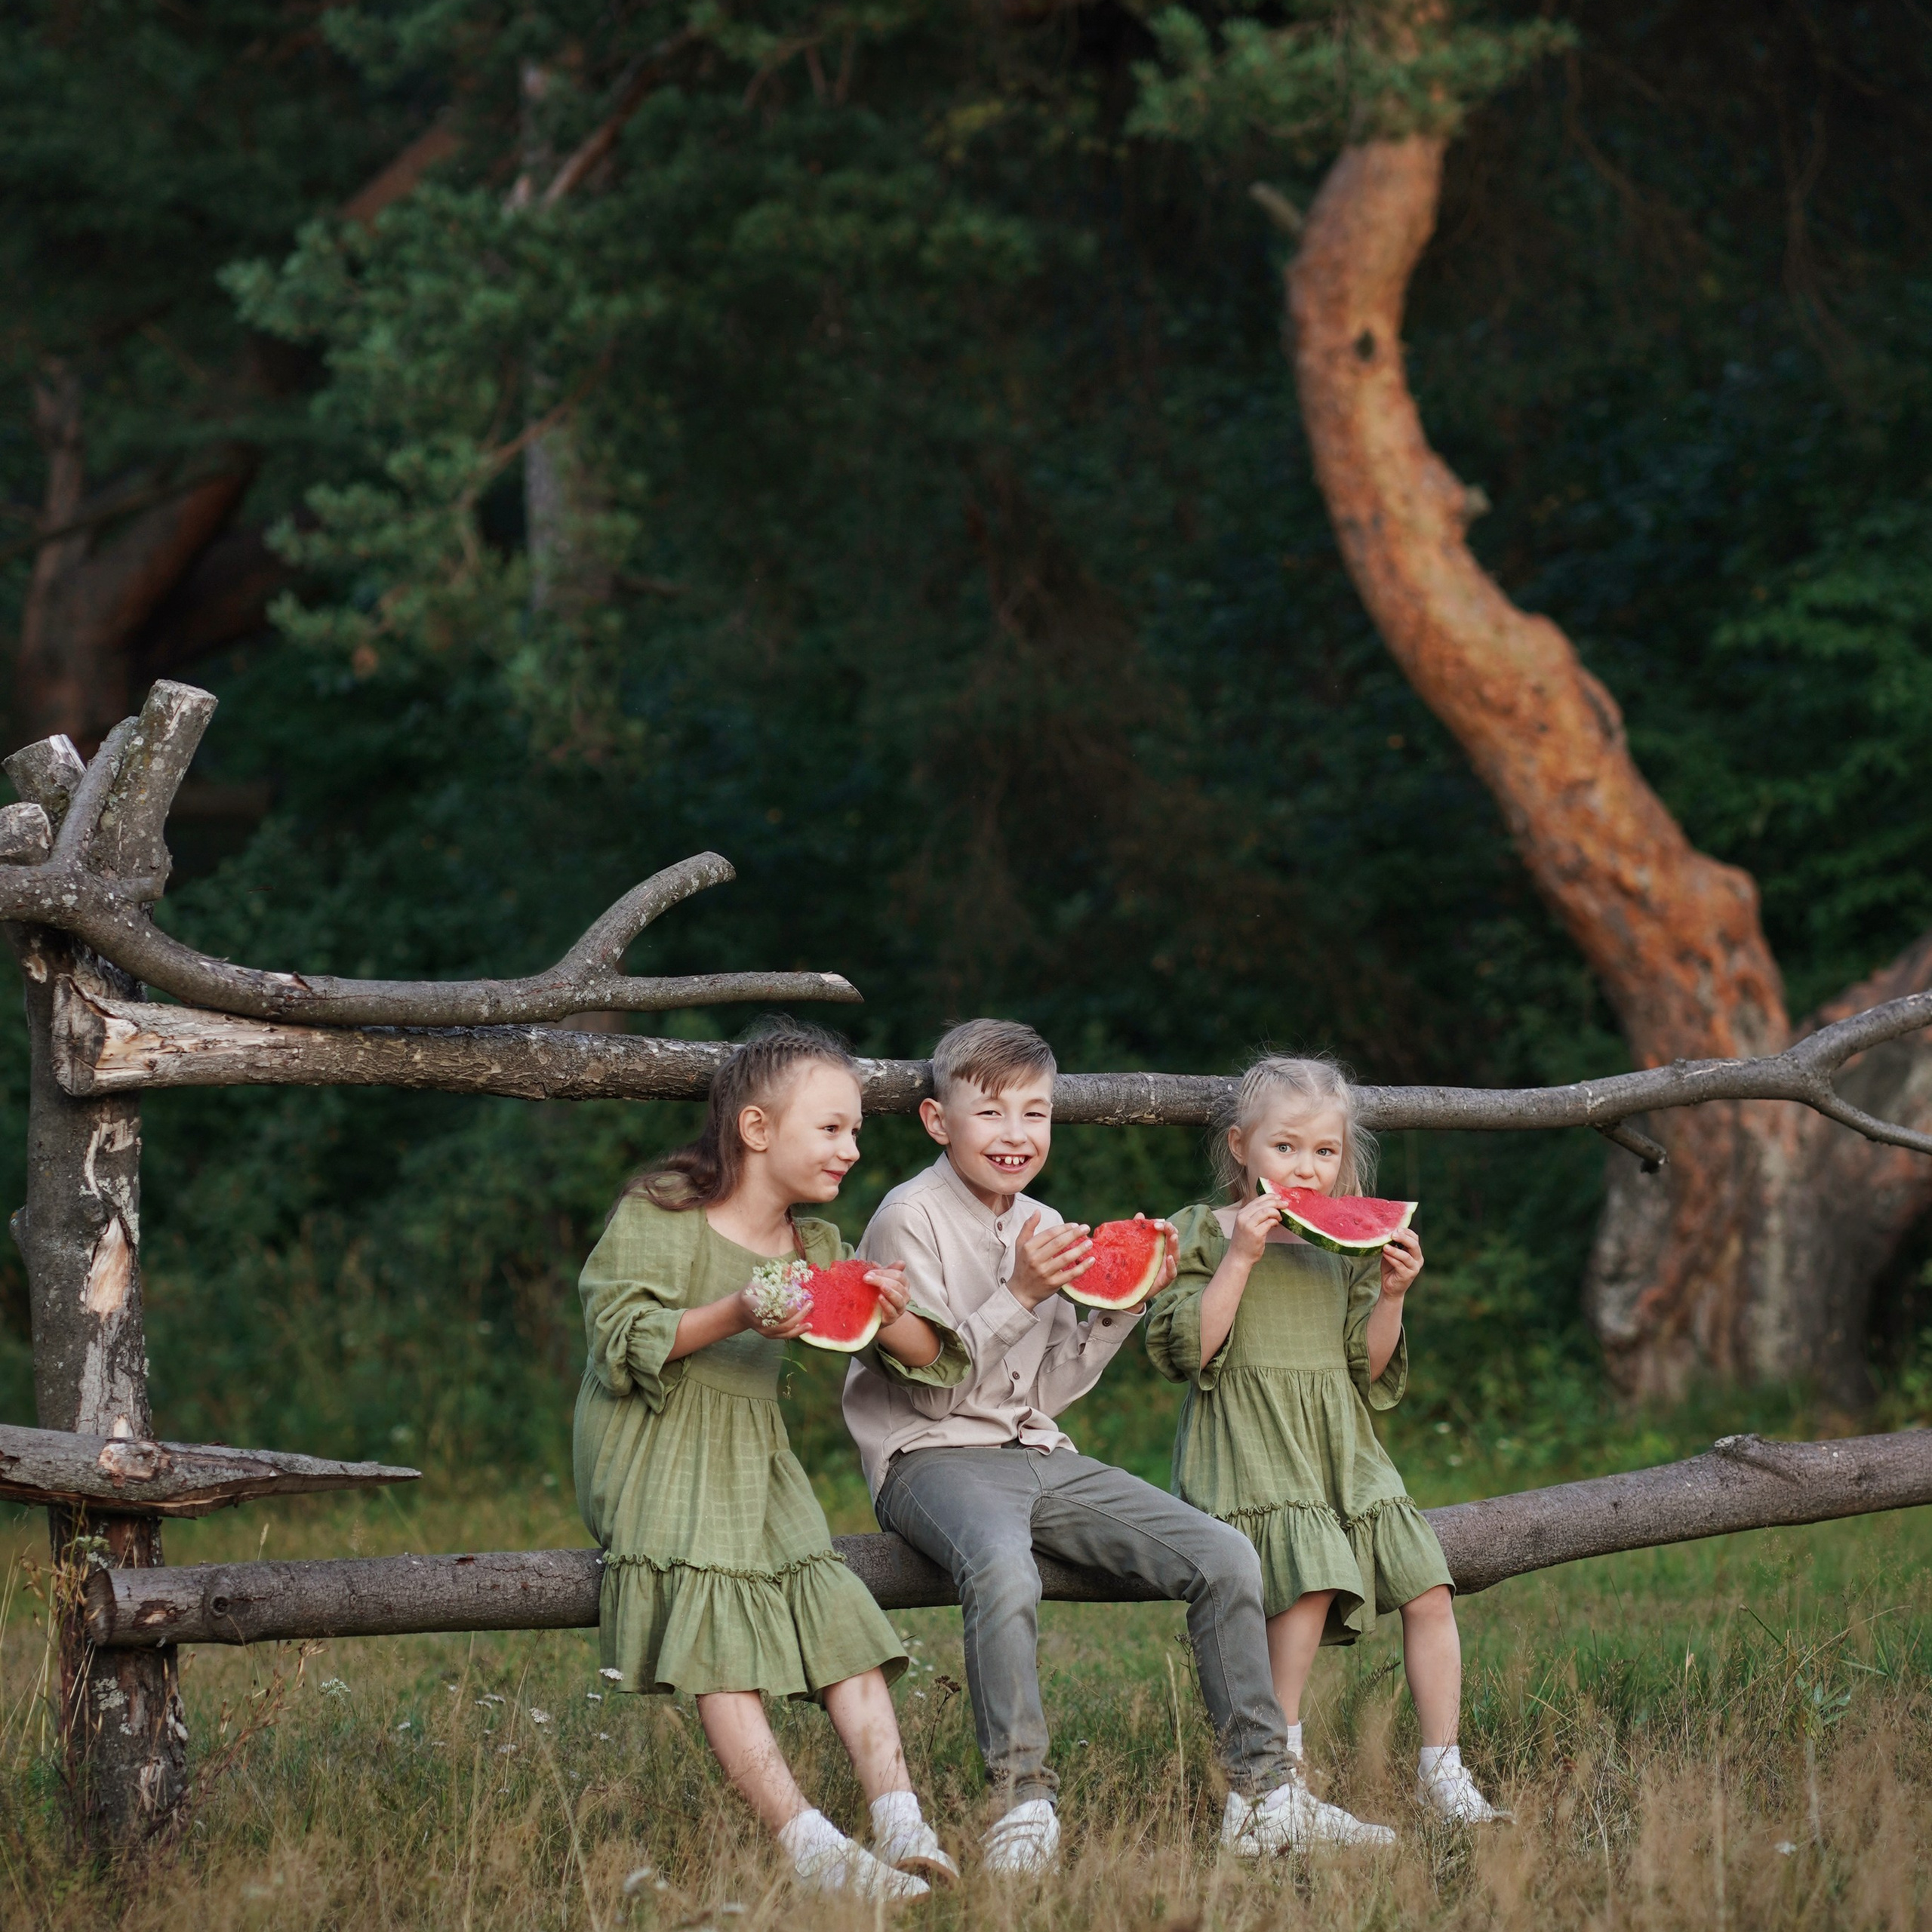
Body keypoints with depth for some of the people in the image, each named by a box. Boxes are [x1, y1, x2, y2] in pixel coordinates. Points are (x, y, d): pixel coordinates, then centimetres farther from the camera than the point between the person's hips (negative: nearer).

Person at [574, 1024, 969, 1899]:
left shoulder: (817, 1251, 11)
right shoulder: (659, 1217, -7)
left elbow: (927, 1363, 9)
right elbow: (622, 1341, -16)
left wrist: (894, 1317, -14)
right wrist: (734, 1315, -28)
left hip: (758, 1465, 6)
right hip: (660, 1458, -6)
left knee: (841, 1620, -11)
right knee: (719, 1639, -22)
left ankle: (898, 1822, -17)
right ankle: (806, 1842, -32)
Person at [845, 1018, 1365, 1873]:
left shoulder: (1044, 1227, 14)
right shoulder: (910, 1219, -6)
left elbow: (1046, 1392, 13)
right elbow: (935, 1386, -12)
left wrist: (1120, 1306, 2)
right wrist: (1020, 1294, -20)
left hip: (1037, 1454, 7)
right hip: (932, 1459, -7)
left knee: (1225, 1555, -8)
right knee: (1003, 1569, -41)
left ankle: (1262, 1791, -3)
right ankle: (1021, 1804, -34)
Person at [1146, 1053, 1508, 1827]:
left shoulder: (1348, 1244, 15)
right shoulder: (1204, 1233, 2)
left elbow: (1367, 1373, 14)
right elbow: (1186, 1350, -10)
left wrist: (1390, 1295, -2)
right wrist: (1241, 1257, -15)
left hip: (1342, 1445, 5)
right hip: (1249, 1444, -5)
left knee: (1428, 1589, -7)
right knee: (1310, 1581, -28)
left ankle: (1440, 1770, 2)